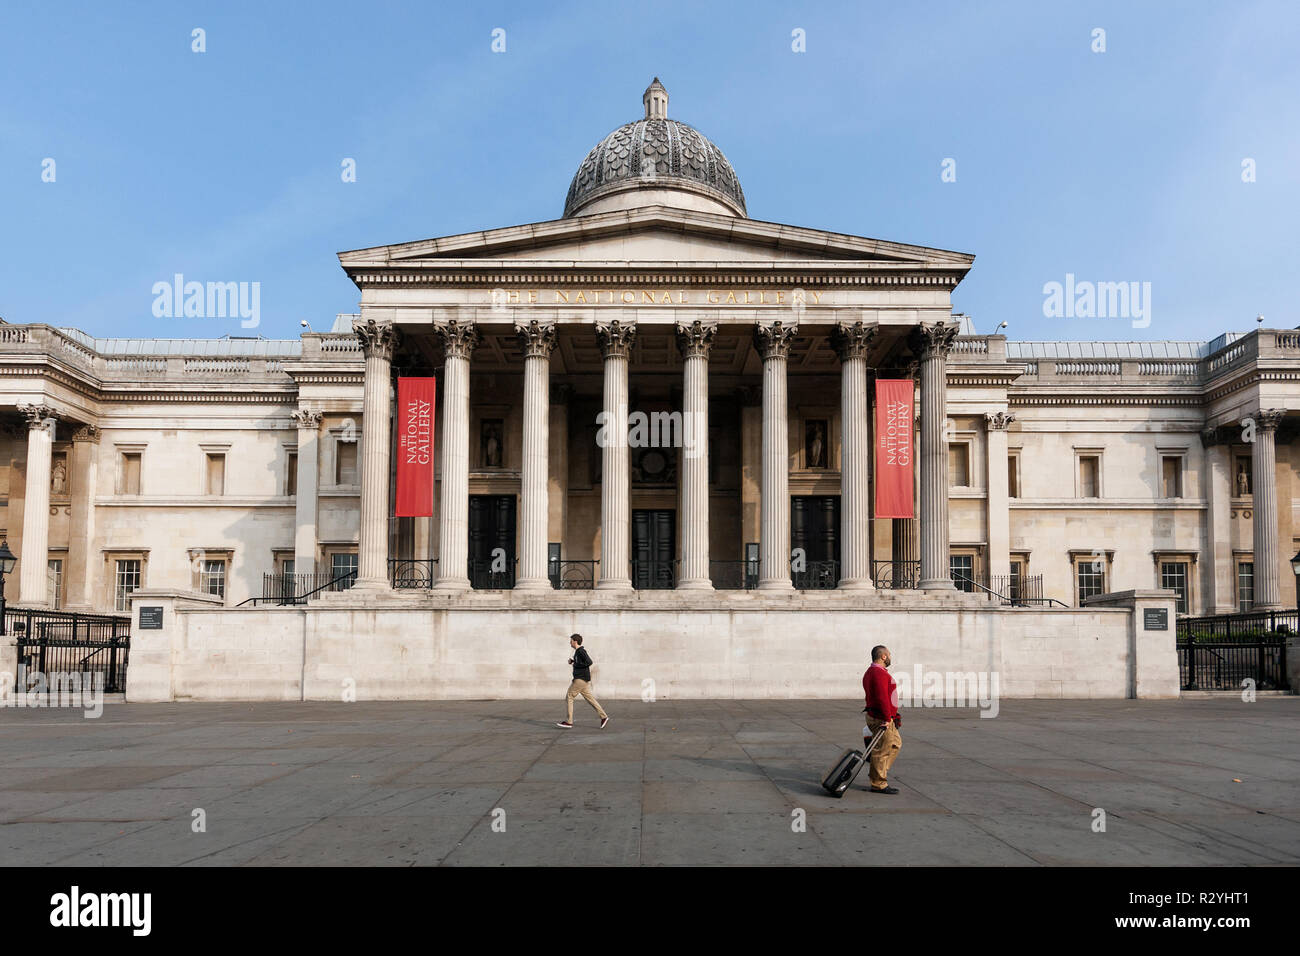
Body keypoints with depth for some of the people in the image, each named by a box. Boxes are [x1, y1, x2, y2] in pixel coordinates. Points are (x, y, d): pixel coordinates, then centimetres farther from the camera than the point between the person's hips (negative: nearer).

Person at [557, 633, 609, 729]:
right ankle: (603, 717, 11)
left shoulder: (581, 651, -14)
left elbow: (589, 662, -25)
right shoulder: (578, 651, 16)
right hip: (581, 679, 10)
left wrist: (575, 664, -16)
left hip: (581, 679, -10)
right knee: (590, 698, 11)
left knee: (569, 698, -5)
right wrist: (572, 661, 13)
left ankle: (568, 722, -3)